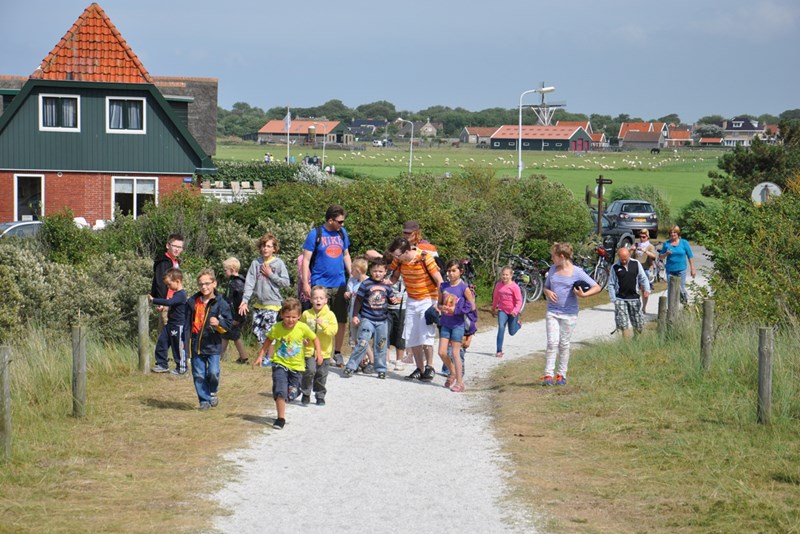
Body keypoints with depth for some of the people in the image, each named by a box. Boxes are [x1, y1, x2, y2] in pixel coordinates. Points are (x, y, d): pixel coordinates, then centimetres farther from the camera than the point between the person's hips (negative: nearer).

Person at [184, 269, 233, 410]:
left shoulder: (220, 303, -3)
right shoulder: (192, 302, 5)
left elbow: (229, 323, -2)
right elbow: (187, 323, 11)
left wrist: (219, 323, -22)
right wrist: (186, 341, 9)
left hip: (213, 345, -3)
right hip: (196, 344, 3)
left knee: (213, 373, -11)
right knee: (198, 375, 4)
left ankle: (212, 393, 17)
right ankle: (204, 400, 16)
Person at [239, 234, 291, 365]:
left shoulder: (278, 263, -5)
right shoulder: (256, 263, 4)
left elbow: (286, 282, -6)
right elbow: (249, 282, -2)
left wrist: (271, 275, -12)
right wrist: (245, 300, -11)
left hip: (272, 304, -4)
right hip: (258, 304, 4)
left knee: (269, 331, -4)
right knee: (257, 330, 6)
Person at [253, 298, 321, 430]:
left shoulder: (303, 328, -14)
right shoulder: (277, 328, -13)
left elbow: (315, 339, 1)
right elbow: (268, 341, 4)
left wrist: (318, 352, -11)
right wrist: (260, 356, 2)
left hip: (297, 366, 1)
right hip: (280, 363, -1)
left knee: (291, 394, 9)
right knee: (280, 390, -16)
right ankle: (280, 418, -5)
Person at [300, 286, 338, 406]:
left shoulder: (330, 315, -2)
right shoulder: (306, 314, 2)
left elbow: (334, 330, -12)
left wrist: (323, 325, -26)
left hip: (324, 350, 1)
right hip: (309, 350, 0)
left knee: (321, 374, 8)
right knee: (309, 371, -13)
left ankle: (320, 396, 22)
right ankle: (306, 394, 3)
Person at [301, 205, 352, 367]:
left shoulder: (342, 232, 8)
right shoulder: (316, 234, -6)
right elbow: (306, 260, -6)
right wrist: (305, 283, -12)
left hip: (339, 284, 5)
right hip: (320, 284, -5)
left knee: (342, 321, 7)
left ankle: (337, 353, 20)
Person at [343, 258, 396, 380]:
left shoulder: (387, 285, 5)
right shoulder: (366, 284, -6)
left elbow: (391, 297, 19)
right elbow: (359, 300, -2)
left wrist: (394, 300, -4)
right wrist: (355, 315, -4)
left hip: (382, 320, 4)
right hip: (367, 319, -4)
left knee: (381, 345, 10)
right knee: (363, 343, -13)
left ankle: (381, 369, 20)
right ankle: (350, 366, -6)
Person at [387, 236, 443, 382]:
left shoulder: (425, 258, -22)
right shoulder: (399, 260, -7)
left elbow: (439, 281, -17)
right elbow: (394, 277, 10)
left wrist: (439, 303, -21)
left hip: (428, 300, -6)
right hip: (411, 301, 6)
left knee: (425, 335, -14)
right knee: (411, 337, 4)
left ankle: (429, 367, 1)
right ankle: (420, 369, 14)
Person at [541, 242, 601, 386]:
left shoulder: (577, 272, -7)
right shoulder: (553, 269, 7)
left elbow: (597, 287, -5)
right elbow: (546, 287, 19)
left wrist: (584, 294, -20)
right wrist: (548, 292, -4)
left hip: (569, 314, -3)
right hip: (552, 312, 3)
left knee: (564, 344, 5)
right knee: (552, 343, -6)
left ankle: (561, 375, 14)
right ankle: (548, 375, -6)